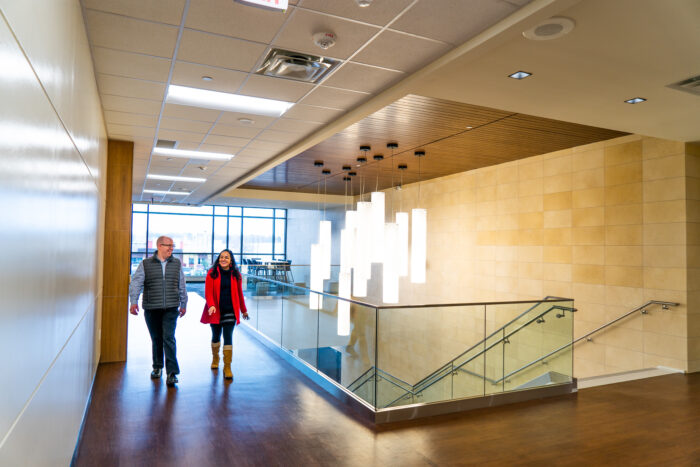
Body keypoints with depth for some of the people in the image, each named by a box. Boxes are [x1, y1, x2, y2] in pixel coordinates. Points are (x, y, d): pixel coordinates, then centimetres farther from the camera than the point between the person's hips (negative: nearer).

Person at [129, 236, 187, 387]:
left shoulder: (176, 264, 10)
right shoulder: (146, 264, 4)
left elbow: (182, 286, 16)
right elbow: (135, 283, -2)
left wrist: (183, 305, 19)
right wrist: (133, 302, -14)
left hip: (171, 309, 0)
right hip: (151, 309, 0)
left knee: (169, 338, -9)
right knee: (156, 339, 11)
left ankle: (172, 372, -9)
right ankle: (157, 367, 30)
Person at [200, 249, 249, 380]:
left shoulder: (235, 275, 3)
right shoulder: (212, 273, -2)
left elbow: (239, 293, 11)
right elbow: (208, 292, -9)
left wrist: (243, 310, 17)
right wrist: (211, 305, -26)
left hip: (230, 310, 0)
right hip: (216, 311, 0)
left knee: (228, 337, -6)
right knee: (216, 335, 15)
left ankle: (227, 367, -3)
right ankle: (215, 358, 40)